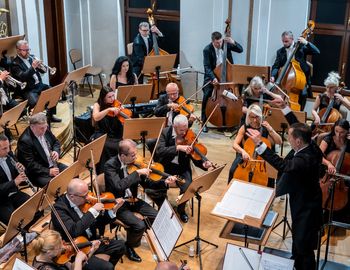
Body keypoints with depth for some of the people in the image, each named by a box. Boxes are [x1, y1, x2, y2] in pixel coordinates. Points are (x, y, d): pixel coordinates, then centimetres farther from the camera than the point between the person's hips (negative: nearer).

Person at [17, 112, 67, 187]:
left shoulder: (45, 130, 1)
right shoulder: (25, 141, -22)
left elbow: (56, 142, 17)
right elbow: (30, 165, -22)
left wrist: (56, 151, -4)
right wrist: (48, 171, -26)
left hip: (53, 166, 8)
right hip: (38, 173, -8)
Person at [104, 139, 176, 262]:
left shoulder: (134, 163, -4)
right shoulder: (110, 165, -22)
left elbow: (146, 184, 3)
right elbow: (119, 186, -38)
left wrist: (165, 183, -11)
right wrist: (137, 172, -34)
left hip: (132, 200, 6)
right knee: (140, 225, -25)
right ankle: (129, 247, 6)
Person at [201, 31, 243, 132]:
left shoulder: (226, 44, -3)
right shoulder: (207, 50, -13)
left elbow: (240, 50, 1)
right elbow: (207, 67, -17)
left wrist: (233, 43, -18)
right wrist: (213, 78, -33)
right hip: (212, 76, -3)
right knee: (207, 95, -22)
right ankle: (204, 122, -7)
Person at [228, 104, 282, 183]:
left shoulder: (265, 128, -4)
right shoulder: (244, 128, -6)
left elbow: (279, 142, -9)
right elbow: (235, 144, -15)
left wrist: (270, 130, -21)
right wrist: (243, 151, -36)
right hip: (245, 156, 0)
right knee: (233, 170, -26)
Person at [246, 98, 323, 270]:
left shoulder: (305, 159, -35)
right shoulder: (310, 146, -8)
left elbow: (282, 165, -47)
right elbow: (298, 127, 8)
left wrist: (260, 144, -49)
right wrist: (284, 108, 9)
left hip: (306, 210, -10)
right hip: (301, 203, 10)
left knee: (304, 248, 5)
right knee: (298, 241, 28)